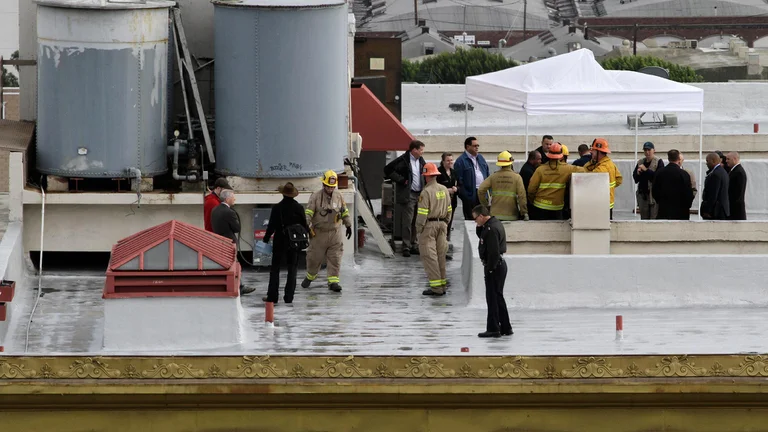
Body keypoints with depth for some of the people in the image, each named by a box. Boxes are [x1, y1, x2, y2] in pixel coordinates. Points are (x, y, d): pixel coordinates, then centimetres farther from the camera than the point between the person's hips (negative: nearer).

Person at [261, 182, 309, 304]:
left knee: (275, 269, 7)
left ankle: (272, 296, 4)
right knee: (292, 269, 8)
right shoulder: (299, 208, -6)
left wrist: (266, 238, 6)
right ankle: (289, 296, 4)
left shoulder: (277, 208, -11)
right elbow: (304, 225, 1)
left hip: (280, 243, -2)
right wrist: (309, 232, 22)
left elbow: (272, 225, -8)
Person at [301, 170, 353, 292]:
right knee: (314, 257, 7)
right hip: (319, 233, -3)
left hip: (335, 233, 3)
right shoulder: (315, 196, -7)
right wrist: (307, 226, -22)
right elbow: (308, 212, -12)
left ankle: (333, 281, 2)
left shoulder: (338, 196, 6)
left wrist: (348, 225, 17)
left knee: (335, 258, -1)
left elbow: (345, 212, 17)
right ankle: (310, 276, 30)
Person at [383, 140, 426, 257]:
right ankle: (406, 247, -3)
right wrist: (401, 180, -14)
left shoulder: (421, 161, 11)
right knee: (407, 222, -7)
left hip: (419, 195, 7)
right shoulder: (403, 160, -11)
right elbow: (388, 170, -15)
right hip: (408, 195, -7)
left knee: (416, 222, 10)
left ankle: (413, 245, 18)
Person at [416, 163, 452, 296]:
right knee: (440, 255, 13)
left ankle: (436, 287, -8)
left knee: (429, 256, -4)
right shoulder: (444, 190, 7)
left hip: (429, 225, -7)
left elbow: (422, 213, -16)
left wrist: (419, 229, -7)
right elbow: (449, 210, 13)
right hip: (442, 224, 7)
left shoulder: (426, 192, -15)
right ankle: (442, 285, 17)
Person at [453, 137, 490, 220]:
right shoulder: (460, 161, -7)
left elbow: (487, 173, 21)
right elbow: (459, 180, -10)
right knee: (470, 219, -3)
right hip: (470, 194, -7)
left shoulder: (480, 158, 16)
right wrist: (464, 195, -15)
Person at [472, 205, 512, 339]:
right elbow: (480, 235, 24)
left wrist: (489, 269, -19)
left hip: (494, 267, -10)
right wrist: (480, 227, 5)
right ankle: (505, 328, 22)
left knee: (493, 297, -4)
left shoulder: (491, 229, -21)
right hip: (500, 264, 10)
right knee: (498, 297, 17)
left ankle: (493, 329, -1)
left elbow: (493, 252, -24)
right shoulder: (495, 223, 11)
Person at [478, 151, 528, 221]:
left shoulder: (493, 176, 2)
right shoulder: (517, 177, -3)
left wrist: (485, 204, 11)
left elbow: (481, 190, -4)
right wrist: (524, 213, -1)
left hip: (495, 215, 2)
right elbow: (521, 195, -7)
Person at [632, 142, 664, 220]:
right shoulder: (640, 162, 15)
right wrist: (638, 173, -6)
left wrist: (646, 170, -17)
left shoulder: (659, 162, -4)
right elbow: (635, 177, 17)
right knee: (644, 218, 10)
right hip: (643, 193, 6)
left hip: (654, 193, -6)